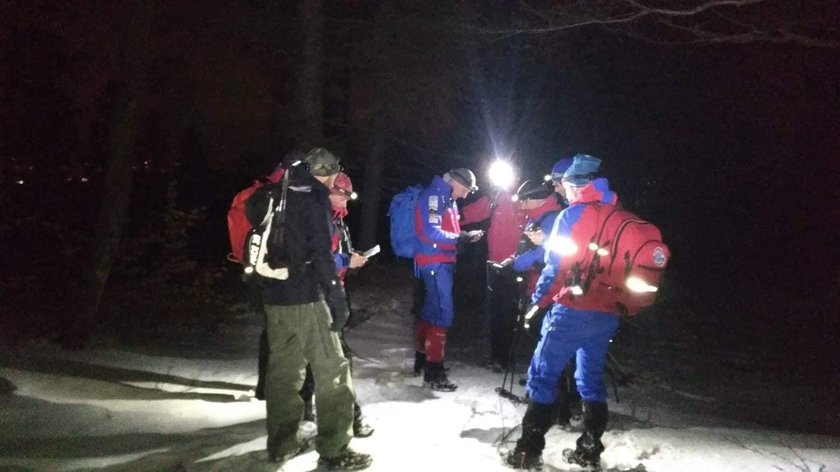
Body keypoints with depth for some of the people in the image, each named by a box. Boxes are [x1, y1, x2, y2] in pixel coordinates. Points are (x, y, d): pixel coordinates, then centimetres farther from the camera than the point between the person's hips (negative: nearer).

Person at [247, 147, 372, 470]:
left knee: (282, 370, 15)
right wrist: (337, 298, -15)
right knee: (332, 372, 0)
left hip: (274, 296, 8)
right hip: (306, 297, -8)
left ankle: (281, 443, 23)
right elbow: (320, 253, -17)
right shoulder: (314, 198, -9)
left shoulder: (273, 196, 13)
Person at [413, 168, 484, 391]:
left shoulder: (447, 200, 16)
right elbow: (432, 234, -22)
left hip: (443, 262, 10)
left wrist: (466, 236, 4)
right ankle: (433, 371, -9)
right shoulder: (433, 196, -14)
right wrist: (463, 237, -13)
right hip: (434, 262, -10)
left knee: (432, 308, 17)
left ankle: (422, 356, 31)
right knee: (443, 312, -12)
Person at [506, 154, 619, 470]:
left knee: (542, 374, 0)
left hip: (574, 309, -6)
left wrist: (538, 301, 1)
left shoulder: (572, 215, -8)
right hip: (608, 312, 6)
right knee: (591, 379, 17)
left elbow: (556, 265, -10)